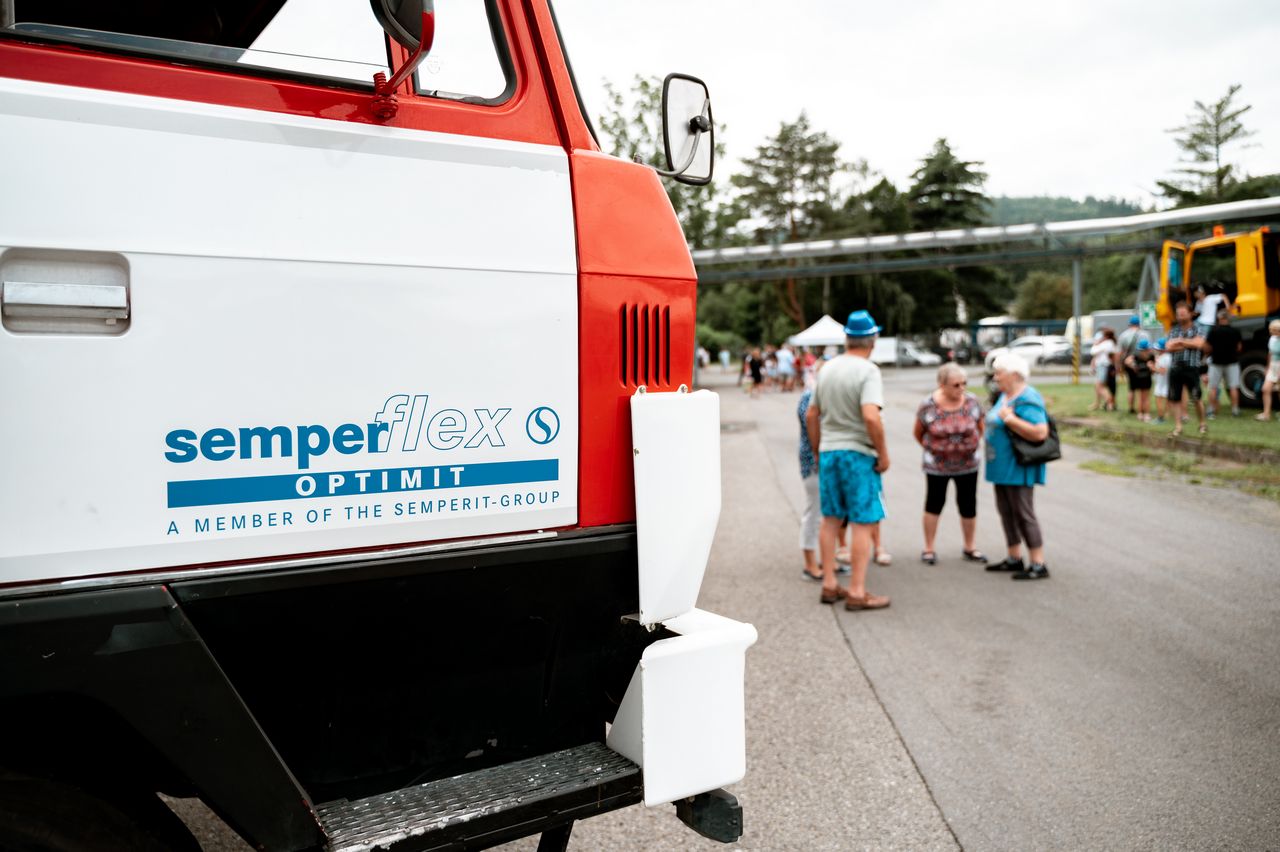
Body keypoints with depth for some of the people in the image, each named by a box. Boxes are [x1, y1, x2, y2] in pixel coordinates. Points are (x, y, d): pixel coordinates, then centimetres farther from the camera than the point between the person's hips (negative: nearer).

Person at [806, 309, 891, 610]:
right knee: (863, 524, 1)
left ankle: (829, 585, 23)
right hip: (858, 453, -7)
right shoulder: (868, 371, -13)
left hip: (828, 451, 7)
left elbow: (811, 415, 13)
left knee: (830, 519, 15)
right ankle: (857, 593, 4)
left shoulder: (827, 369, 8)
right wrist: (883, 452, -14)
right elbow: (871, 417, -25)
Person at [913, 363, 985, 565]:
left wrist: (972, 446, 8)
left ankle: (970, 547, 24)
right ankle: (929, 549, 17)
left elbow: (980, 428, 9)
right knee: (934, 503, 7)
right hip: (937, 465, -2)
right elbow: (918, 432, 1)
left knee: (968, 505, 8)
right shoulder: (928, 406, -13)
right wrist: (931, 449, 6)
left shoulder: (972, 402, -7)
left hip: (967, 464, 2)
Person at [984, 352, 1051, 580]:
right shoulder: (1005, 396, 12)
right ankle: (1014, 559, 26)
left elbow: (1040, 432, -28)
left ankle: (1039, 565, 2)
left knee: (1023, 514, -5)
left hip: (1018, 467, -10)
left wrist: (1009, 418, -28)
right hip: (1002, 466, 10)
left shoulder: (1027, 399, -18)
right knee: (1006, 512, 15)